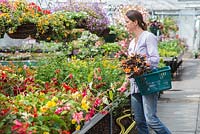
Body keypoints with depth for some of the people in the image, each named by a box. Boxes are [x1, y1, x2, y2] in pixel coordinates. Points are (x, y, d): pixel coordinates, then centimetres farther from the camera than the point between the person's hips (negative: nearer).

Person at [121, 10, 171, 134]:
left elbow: (155, 59, -13)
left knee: (150, 119, -14)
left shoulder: (148, 37, -4)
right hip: (135, 86, 8)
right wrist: (127, 81, 15)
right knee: (139, 121, 6)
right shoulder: (132, 42, 19)